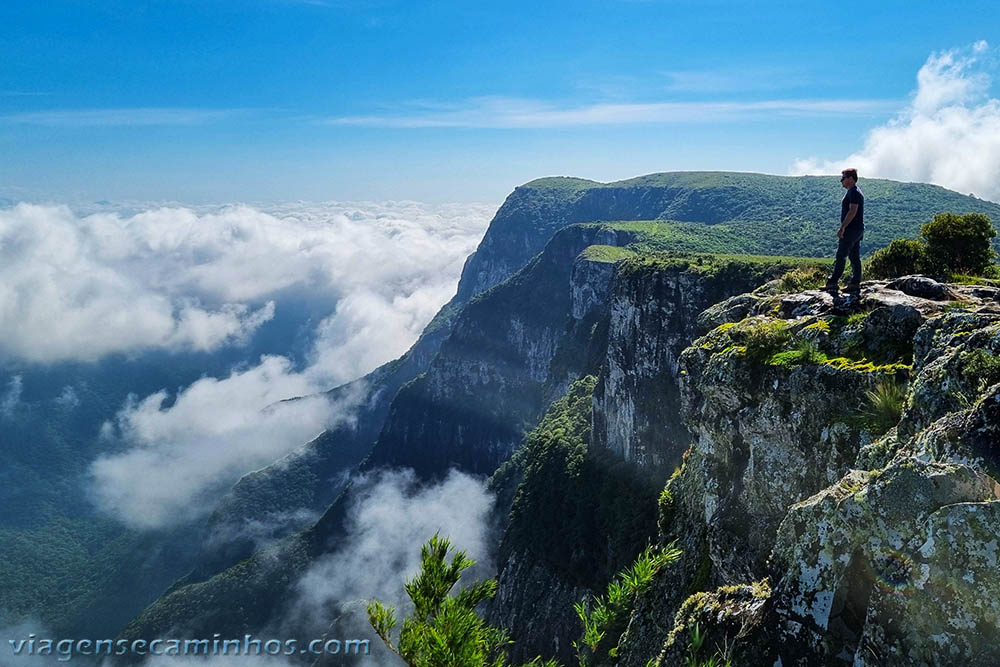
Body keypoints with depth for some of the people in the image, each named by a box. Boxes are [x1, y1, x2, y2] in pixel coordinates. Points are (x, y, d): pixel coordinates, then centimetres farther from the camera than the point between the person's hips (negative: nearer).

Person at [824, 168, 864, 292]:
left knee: (841, 256, -9)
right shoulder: (855, 192, 20)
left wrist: (842, 227, -25)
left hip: (851, 229, -11)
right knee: (855, 257, 9)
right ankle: (855, 282, 10)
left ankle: (833, 282, -8)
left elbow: (852, 211, -22)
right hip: (857, 230, 11)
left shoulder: (853, 192, -13)